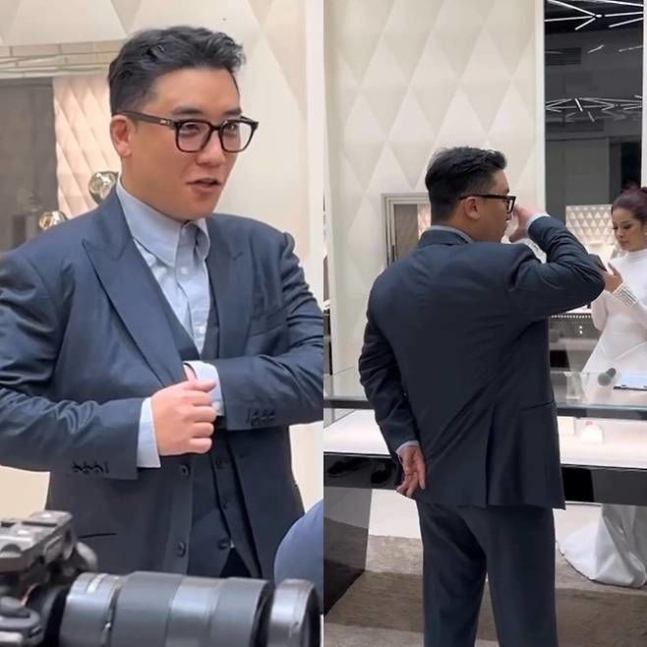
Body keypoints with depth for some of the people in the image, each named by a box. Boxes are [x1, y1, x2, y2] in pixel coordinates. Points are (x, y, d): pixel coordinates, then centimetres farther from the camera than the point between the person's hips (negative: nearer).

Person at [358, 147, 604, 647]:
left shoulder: (390, 282, 4)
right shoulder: (501, 267, -19)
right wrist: (540, 224, 2)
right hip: (505, 474, -7)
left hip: (434, 475, 7)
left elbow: (375, 367, 7)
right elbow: (586, 278, -10)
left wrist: (404, 440, 3)